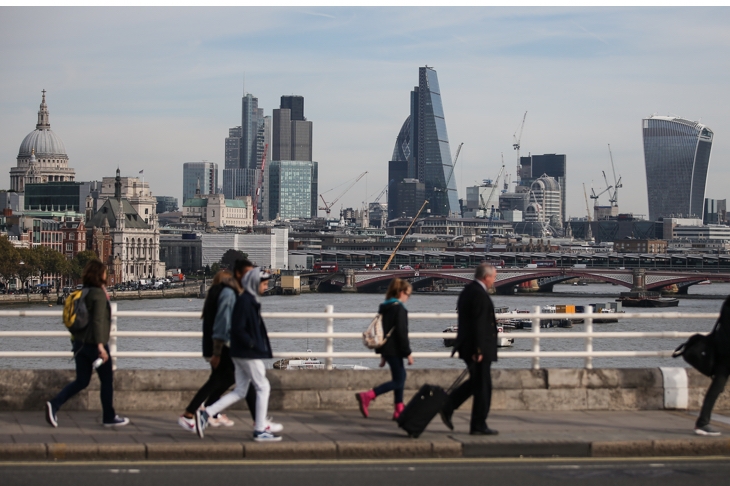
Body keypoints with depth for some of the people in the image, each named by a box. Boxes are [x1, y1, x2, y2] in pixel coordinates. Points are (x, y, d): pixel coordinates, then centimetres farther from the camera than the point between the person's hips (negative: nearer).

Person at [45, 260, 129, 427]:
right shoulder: (99, 294, -15)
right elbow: (97, 321, -22)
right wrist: (100, 345, -23)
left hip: (80, 343, 8)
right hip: (94, 343, -8)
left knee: (81, 381, 12)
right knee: (107, 381, 7)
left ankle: (54, 404, -4)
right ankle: (109, 418, 15)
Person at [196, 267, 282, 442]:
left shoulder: (251, 300, 14)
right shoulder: (245, 301, -16)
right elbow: (238, 329, -22)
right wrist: (253, 344, -16)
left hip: (242, 354, 10)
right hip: (249, 354, -10)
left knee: (239, 391, 11)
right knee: (263, 387, -1)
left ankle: (206, 414, 5)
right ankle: (260, 430, 3)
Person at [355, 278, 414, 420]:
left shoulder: (384, 307, 12)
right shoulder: (399, 309, -15)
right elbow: (401, 333, -19)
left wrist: (382, 353, 24)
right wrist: (408, 353, -13)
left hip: (386, 349, 9)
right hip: (394, 350, -9)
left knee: (401, 376, 18)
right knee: (398, 381, -5)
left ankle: (399, 410, 16)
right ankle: (367, 396, -16)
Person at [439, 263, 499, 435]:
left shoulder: (467, 291, 13)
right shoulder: (480, 294, -18)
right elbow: (478, 323, -22)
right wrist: (479, 350, -22)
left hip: (467, 345, 10)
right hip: (478, 348, -10)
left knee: (475, 382, 19)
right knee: (482, 386, -1)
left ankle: (447, 408, 11)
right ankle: (478, 426, 5)